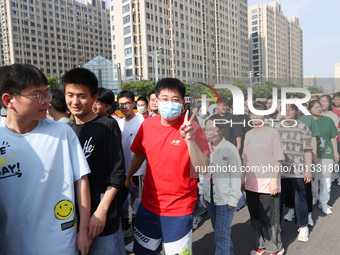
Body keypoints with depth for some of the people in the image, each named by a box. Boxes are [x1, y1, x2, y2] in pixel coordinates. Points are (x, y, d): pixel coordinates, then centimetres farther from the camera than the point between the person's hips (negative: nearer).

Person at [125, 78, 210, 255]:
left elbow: (203, 169, -23)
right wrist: (128, 177, 25)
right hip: (148, 205, 4)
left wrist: (190, 140, -35)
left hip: (179, 209, -4)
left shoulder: (192, 127, -16)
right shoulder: (147, 125, -4)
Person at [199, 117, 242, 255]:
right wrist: (202, 190, 12)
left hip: (225, 197, -6)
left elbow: (236, 176, -11)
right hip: (209, 196, 6)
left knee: (222, 233, -2)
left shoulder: (230, 149, -14)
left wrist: (233, 199, -12)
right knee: (217, 229, 20)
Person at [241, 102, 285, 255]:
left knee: (269, 218, 5)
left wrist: (274, 180, -12)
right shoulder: (248, 134, 10)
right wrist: (243, 177, 13)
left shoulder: (272, 133, -6)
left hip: (268, 185, -5)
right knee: (255, 217, 14)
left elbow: (278, 159, -7)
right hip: (251, 184, 5)